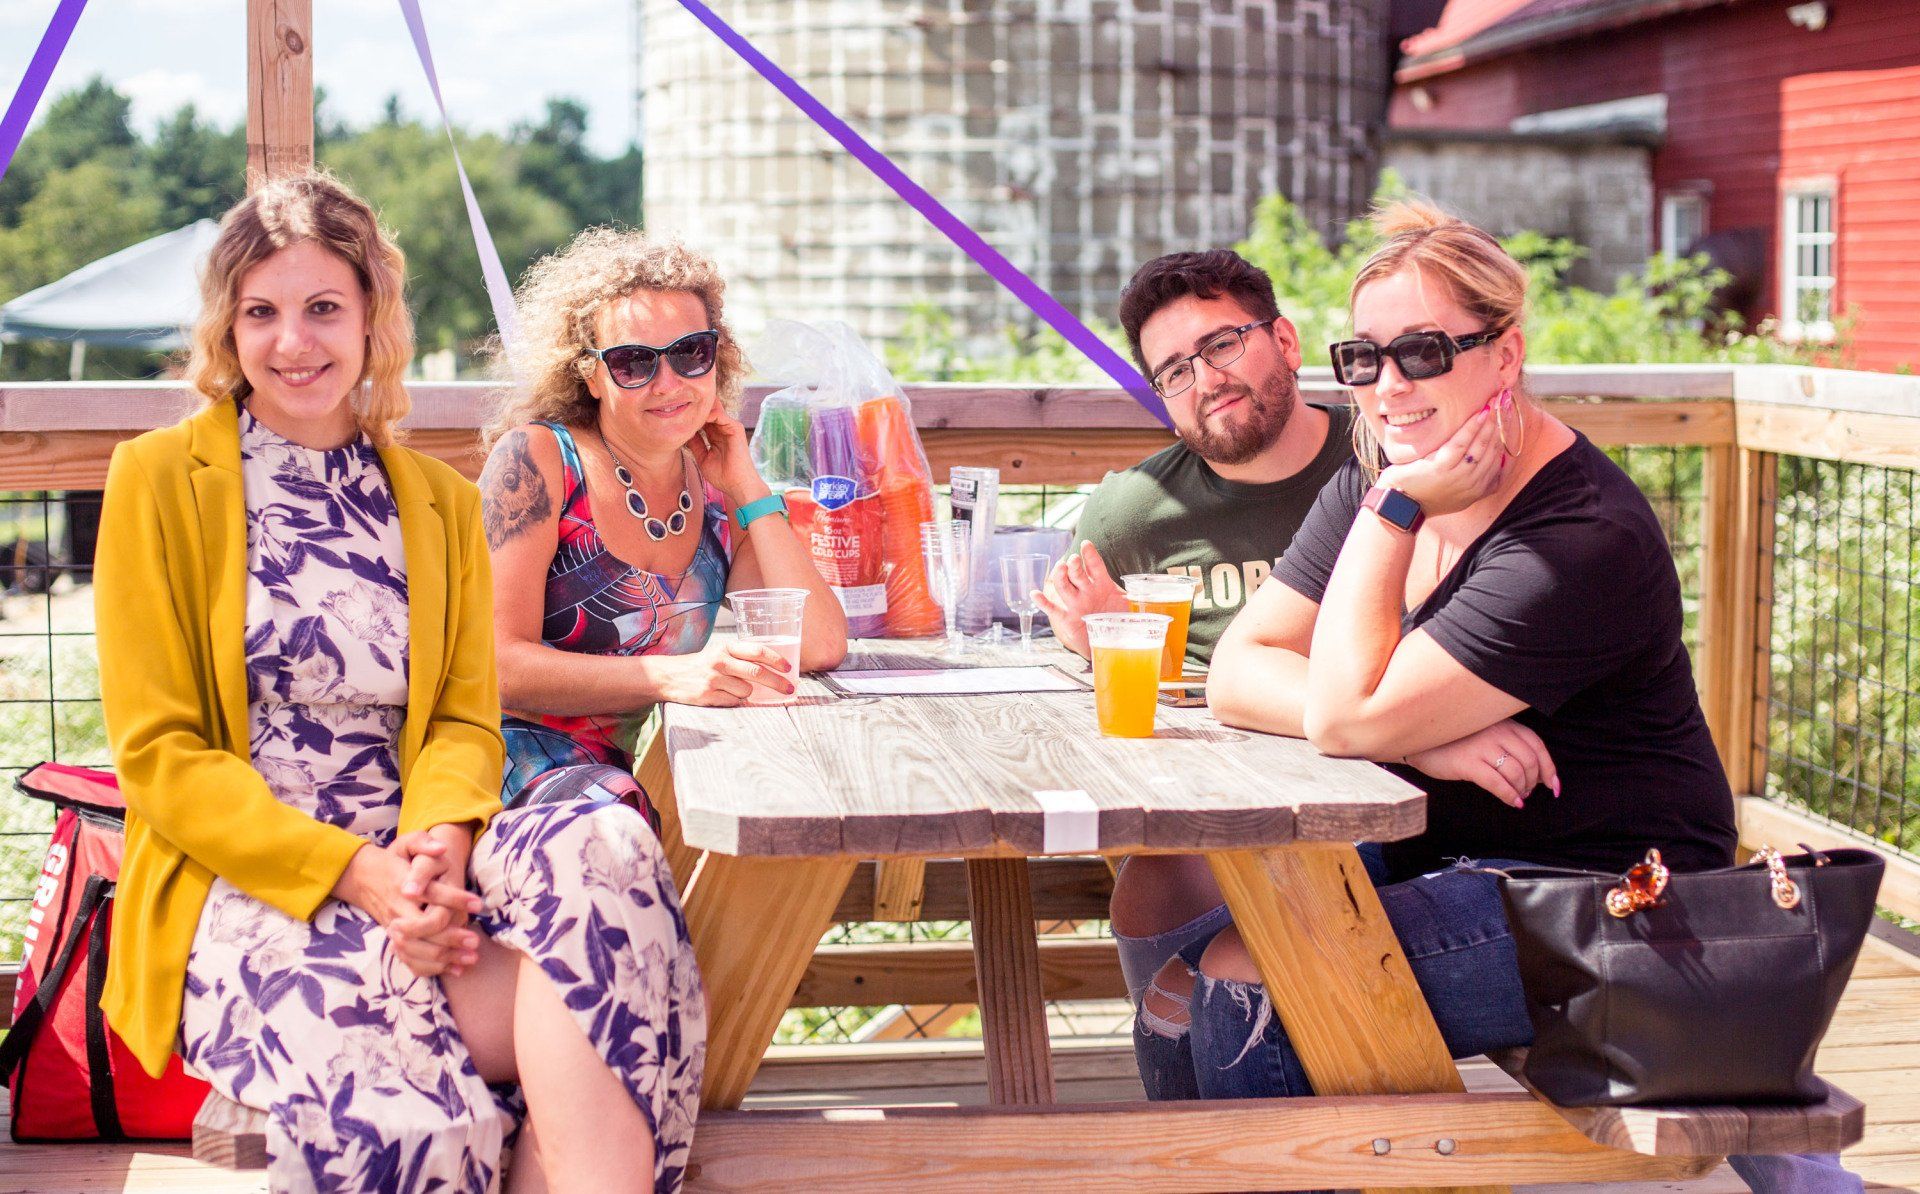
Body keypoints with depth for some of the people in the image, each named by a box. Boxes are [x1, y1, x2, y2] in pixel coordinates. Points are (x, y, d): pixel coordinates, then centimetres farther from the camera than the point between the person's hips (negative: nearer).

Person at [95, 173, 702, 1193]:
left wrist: (439, 842, -15)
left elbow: (467, 719, 10)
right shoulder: (159, 480, 5)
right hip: (239, 895, -4)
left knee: (605, 847, -31)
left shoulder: (441, 501, 18)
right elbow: (157, 752, -1)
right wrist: (353, 871, -16)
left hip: (413, 869, 5)